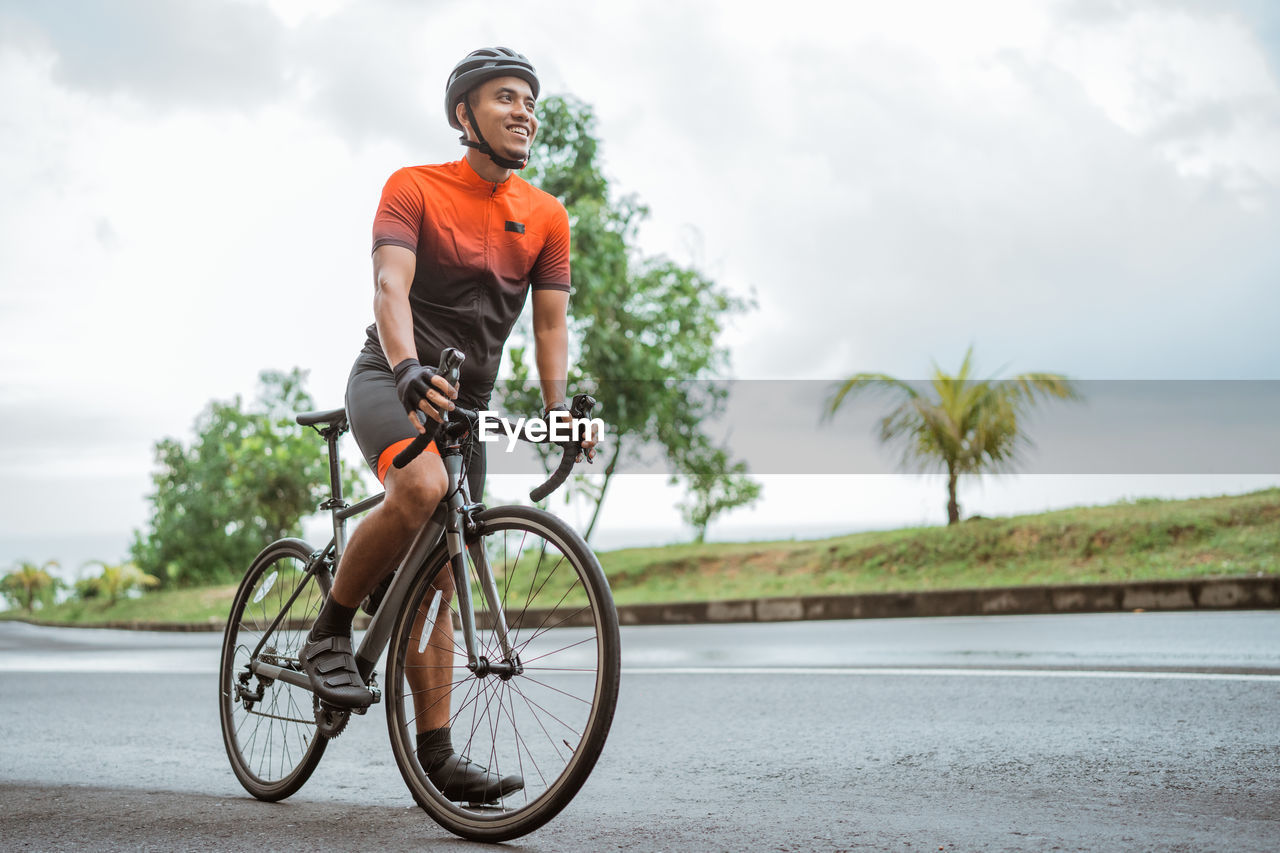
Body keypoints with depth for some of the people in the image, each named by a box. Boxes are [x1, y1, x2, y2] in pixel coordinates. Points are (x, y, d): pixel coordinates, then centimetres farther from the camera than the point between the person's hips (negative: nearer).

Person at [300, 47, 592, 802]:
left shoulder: (547, 217, 5)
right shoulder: (414, 188, -8)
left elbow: (550, 319, 1)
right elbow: (391, 287, -22)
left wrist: (559, 408, -17)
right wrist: (410, 369, -41)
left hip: (466, 401, 5)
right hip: (391, 381, -5)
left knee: (438, 581, 4)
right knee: (421, 488, -37)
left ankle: (436, 755, 6)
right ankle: (331, 633, -16)